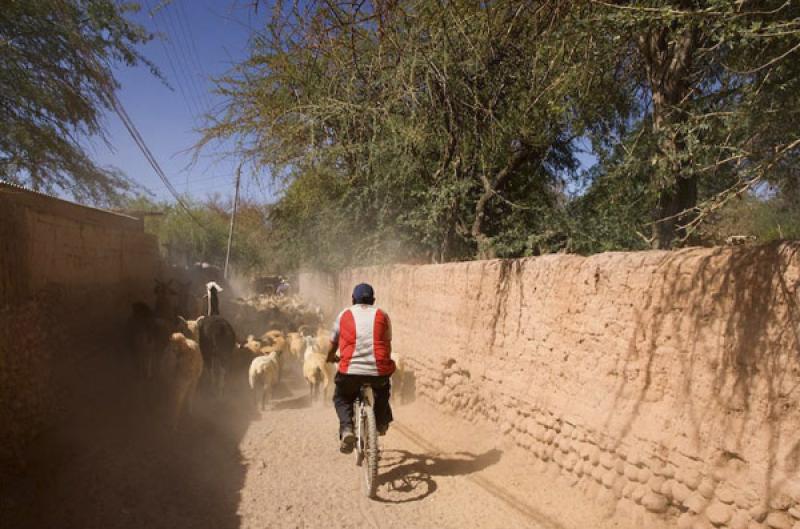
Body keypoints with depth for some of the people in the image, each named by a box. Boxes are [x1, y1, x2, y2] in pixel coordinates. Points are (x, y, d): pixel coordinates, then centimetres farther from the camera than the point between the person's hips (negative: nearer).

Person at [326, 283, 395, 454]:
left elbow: (333, 343, 21)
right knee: (382, 391, 35)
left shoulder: (344, 315, 11)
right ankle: (381, 423, 33)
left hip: (351, 370, -1)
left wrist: (330, 358, 43)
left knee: (341, 398, 25)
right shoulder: (382, 315, 12)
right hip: (378, 371, 1)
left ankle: (346, 430, 2)